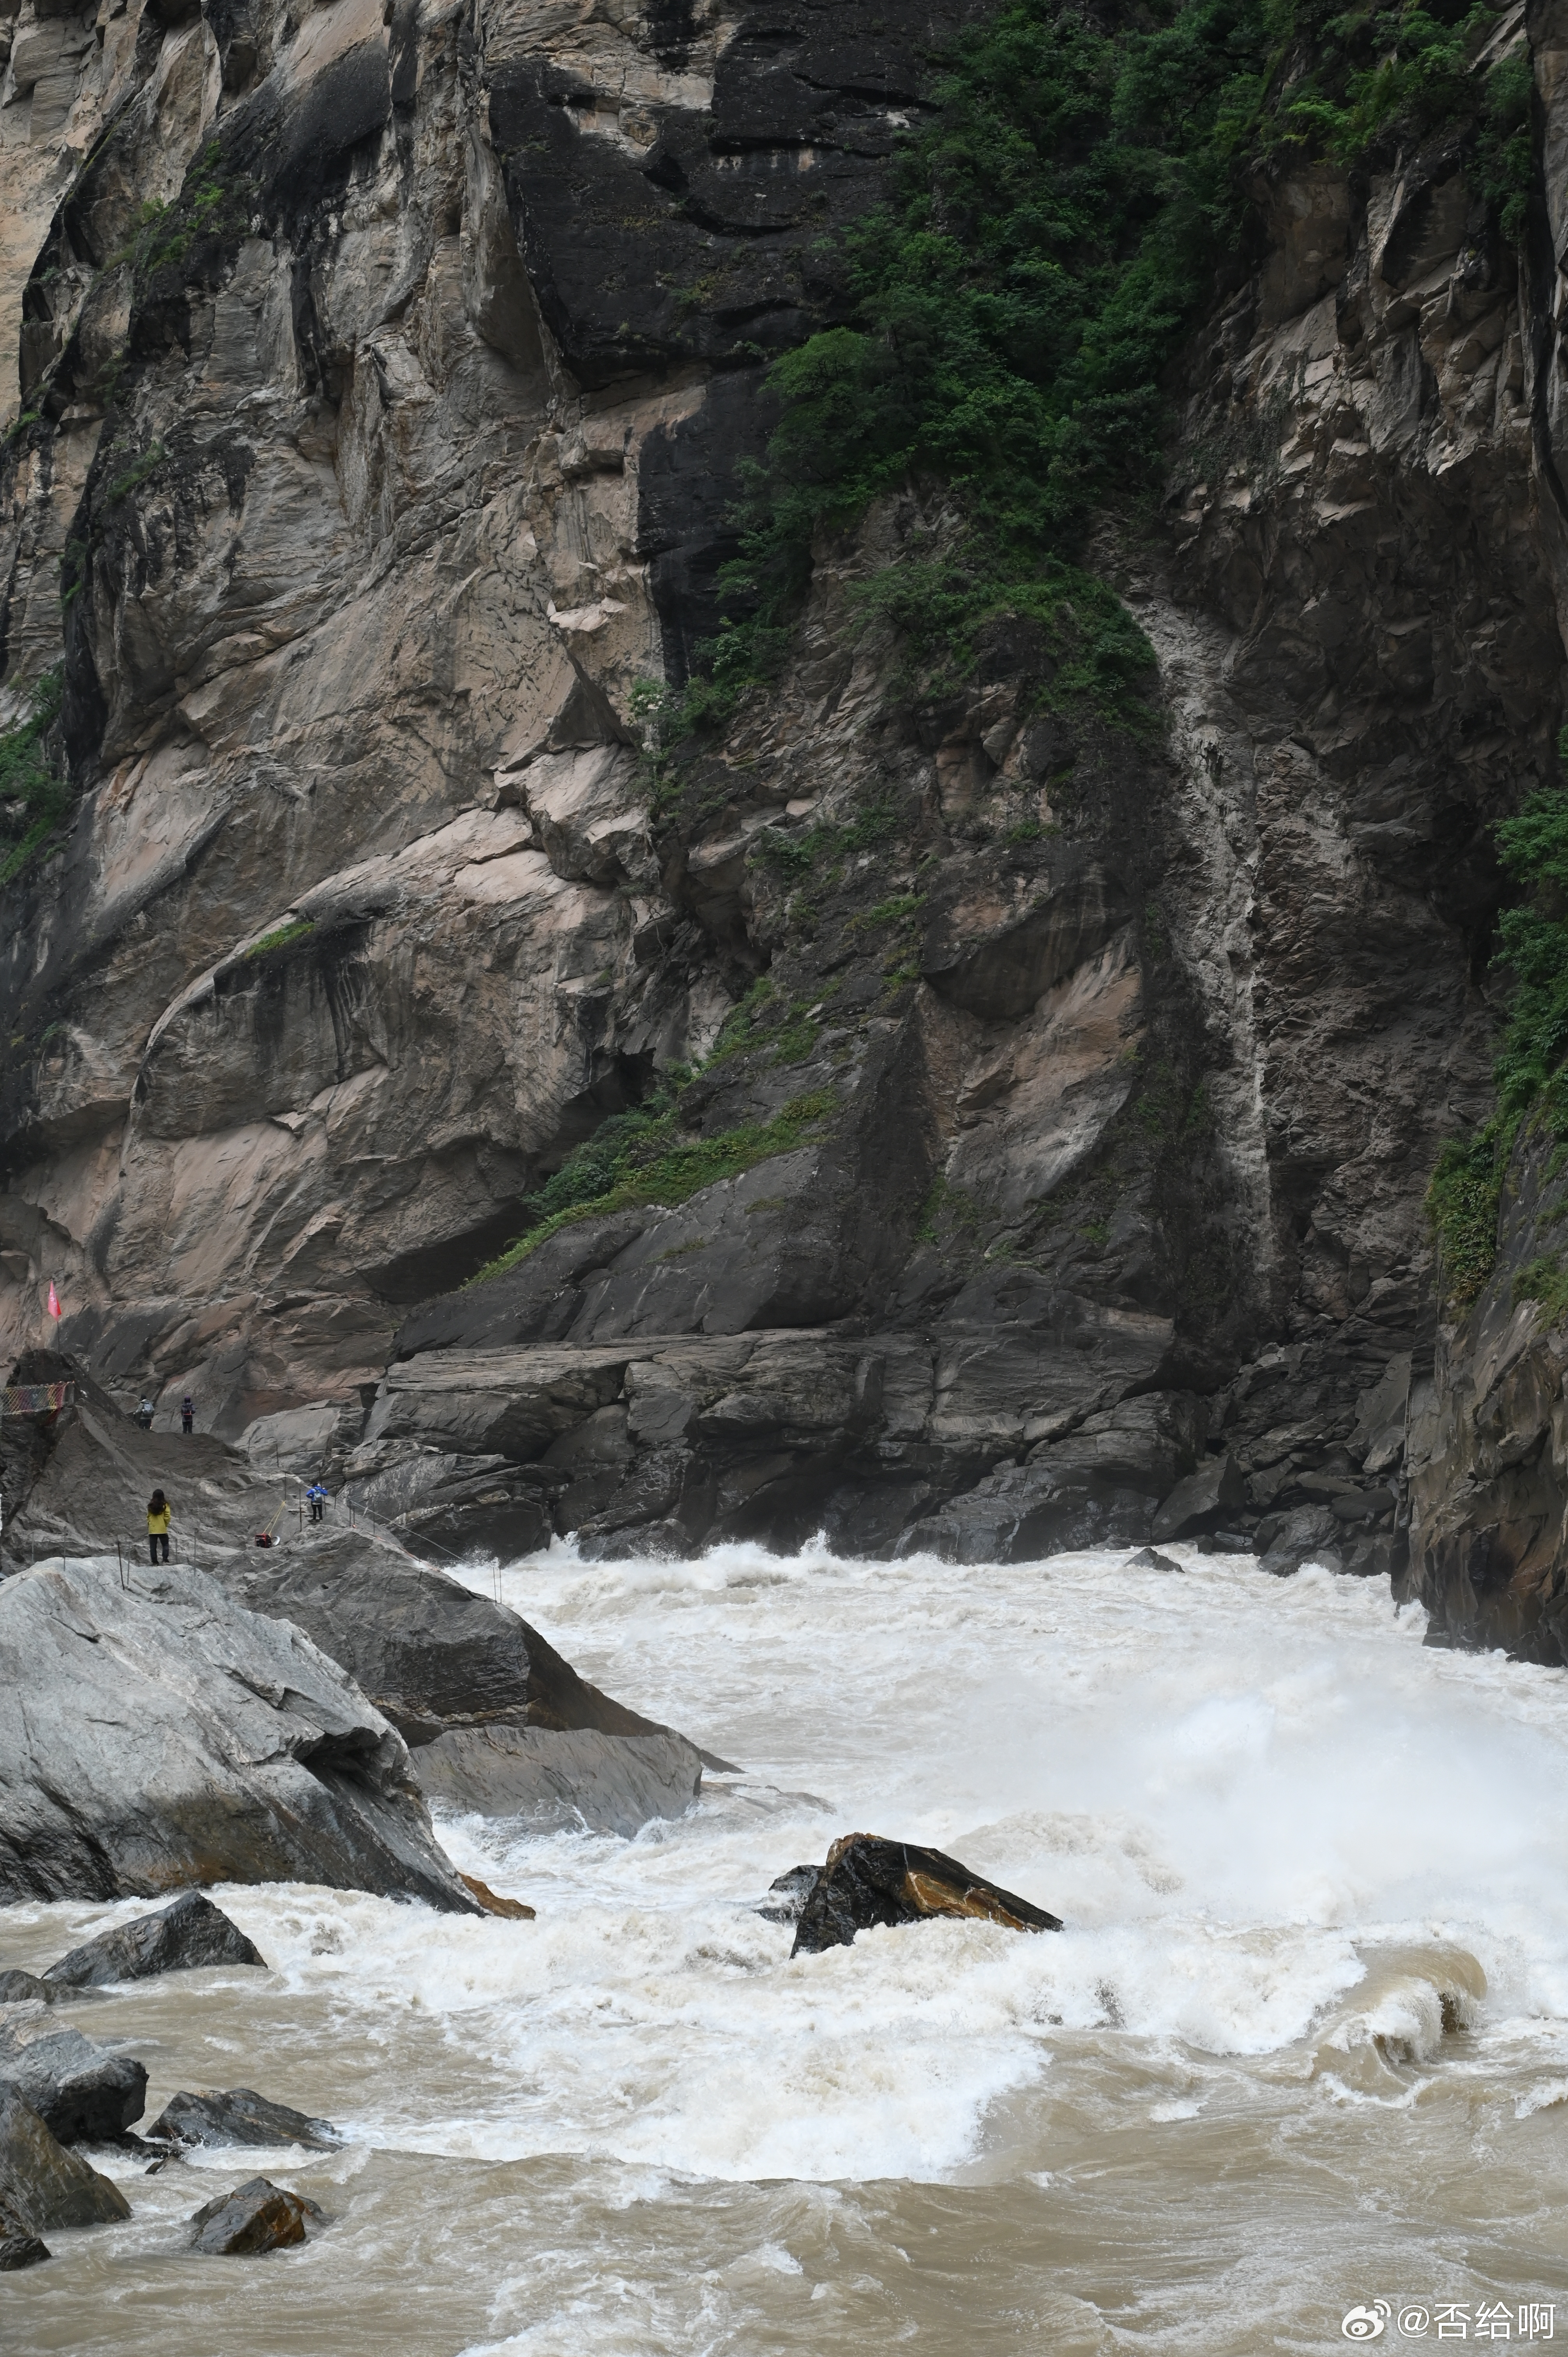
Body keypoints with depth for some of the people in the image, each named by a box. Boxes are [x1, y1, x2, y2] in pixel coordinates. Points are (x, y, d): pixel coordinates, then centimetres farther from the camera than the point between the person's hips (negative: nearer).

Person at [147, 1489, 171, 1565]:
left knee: (153, 1547, 6)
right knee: (165, 1545, 9)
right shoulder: (165, 1505, -6)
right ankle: (165, 1560, -5)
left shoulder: (151, 1506, 4)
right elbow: (167, 1516, -9)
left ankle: (155, 1562, 4)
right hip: (162, 1529, -2)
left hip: (152, 1529, 2)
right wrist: (166, 1524, 4)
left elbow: (148, 1517, 7)